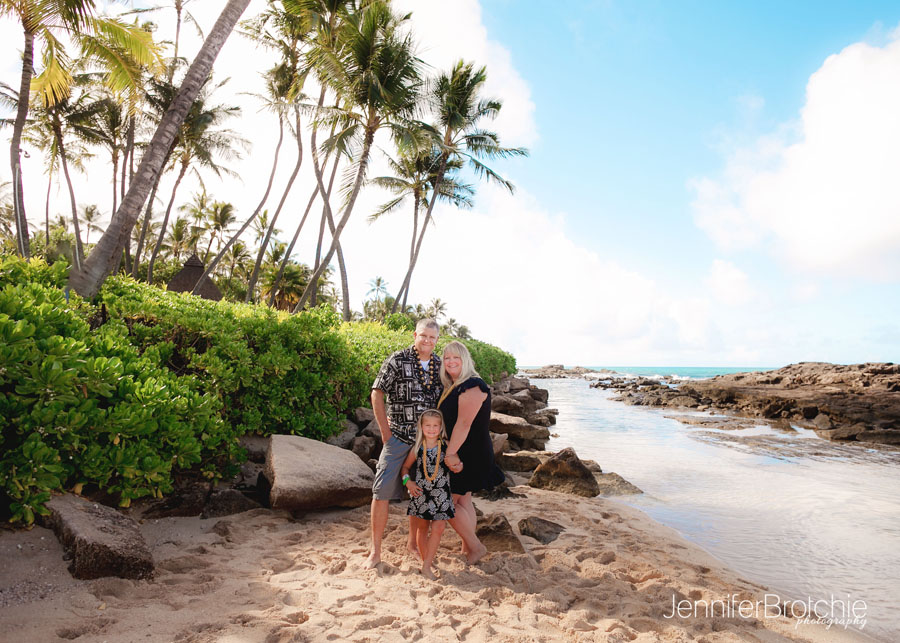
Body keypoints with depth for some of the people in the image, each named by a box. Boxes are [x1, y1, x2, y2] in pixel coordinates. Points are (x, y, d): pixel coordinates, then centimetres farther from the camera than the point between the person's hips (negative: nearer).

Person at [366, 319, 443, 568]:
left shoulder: (440, 365, 6)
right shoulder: (397, 360, -7)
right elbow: (377, 394, -6)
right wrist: (385, 431, -8)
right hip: (398, 438, -4)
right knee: (383, 491, -4)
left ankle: (413, 543, 30)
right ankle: (375, 551, 10)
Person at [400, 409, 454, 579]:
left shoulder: (446, 446, -4)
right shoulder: (417, 448, -2)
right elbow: (405, 466, 10)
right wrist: (407, 481, -4)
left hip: (441, 494, -1)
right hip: (420, 493, 1)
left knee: (438, 528, -8)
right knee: (421, 528, 11)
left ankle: (426, 566, 1)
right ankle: (425, 560, 31)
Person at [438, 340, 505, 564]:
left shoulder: (473, 386, -19)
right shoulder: (451, 388, 12)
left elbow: (464, 423, -25)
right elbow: (446, 420, 16)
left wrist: (450, 453, -27)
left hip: (470, 453, -9)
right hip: (459, 452, 9)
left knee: (448, 502, -5)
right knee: (463, 500, 14)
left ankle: (475, 547, 8)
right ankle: (468, 549, 24)